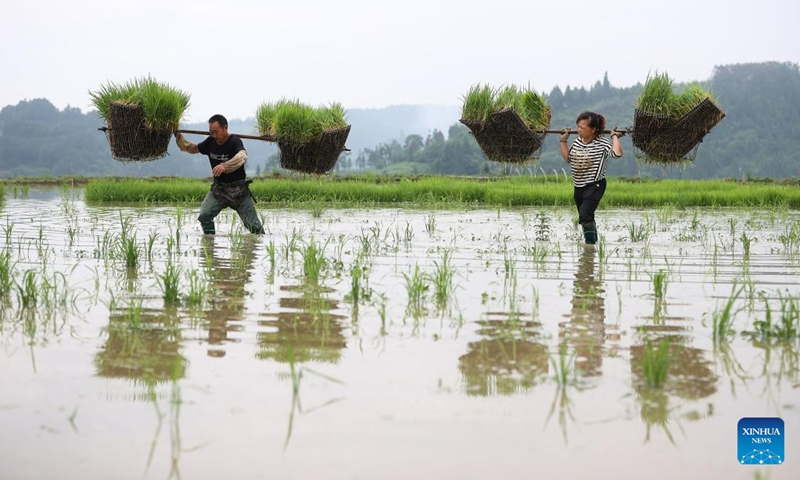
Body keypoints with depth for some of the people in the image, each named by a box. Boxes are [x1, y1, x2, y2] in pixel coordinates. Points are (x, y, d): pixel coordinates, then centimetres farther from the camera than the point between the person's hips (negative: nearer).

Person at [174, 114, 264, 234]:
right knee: (204, 216, -14)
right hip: (218, 188, 5)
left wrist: (224, 166, -59)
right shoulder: (210, 142, -2)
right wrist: (179, 137, 2)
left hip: (238, 189, -5)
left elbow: (242, 156, -43)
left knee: (253, 224, -2)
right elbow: (192, 148, 16)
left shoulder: (235, 142, -21)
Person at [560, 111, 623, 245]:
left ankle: (590, 244, -16)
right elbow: (567, 158, 11)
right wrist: (563, 141, 8)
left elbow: (617, 153, -33)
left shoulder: (602, 143, -17)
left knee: (584, 216, -24)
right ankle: (594, 241, 42)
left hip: (594, 186, -7)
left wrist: (615, 136, -21)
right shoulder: (577, 141, 2)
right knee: (587, 219, 22)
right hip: (578, 187, 7)